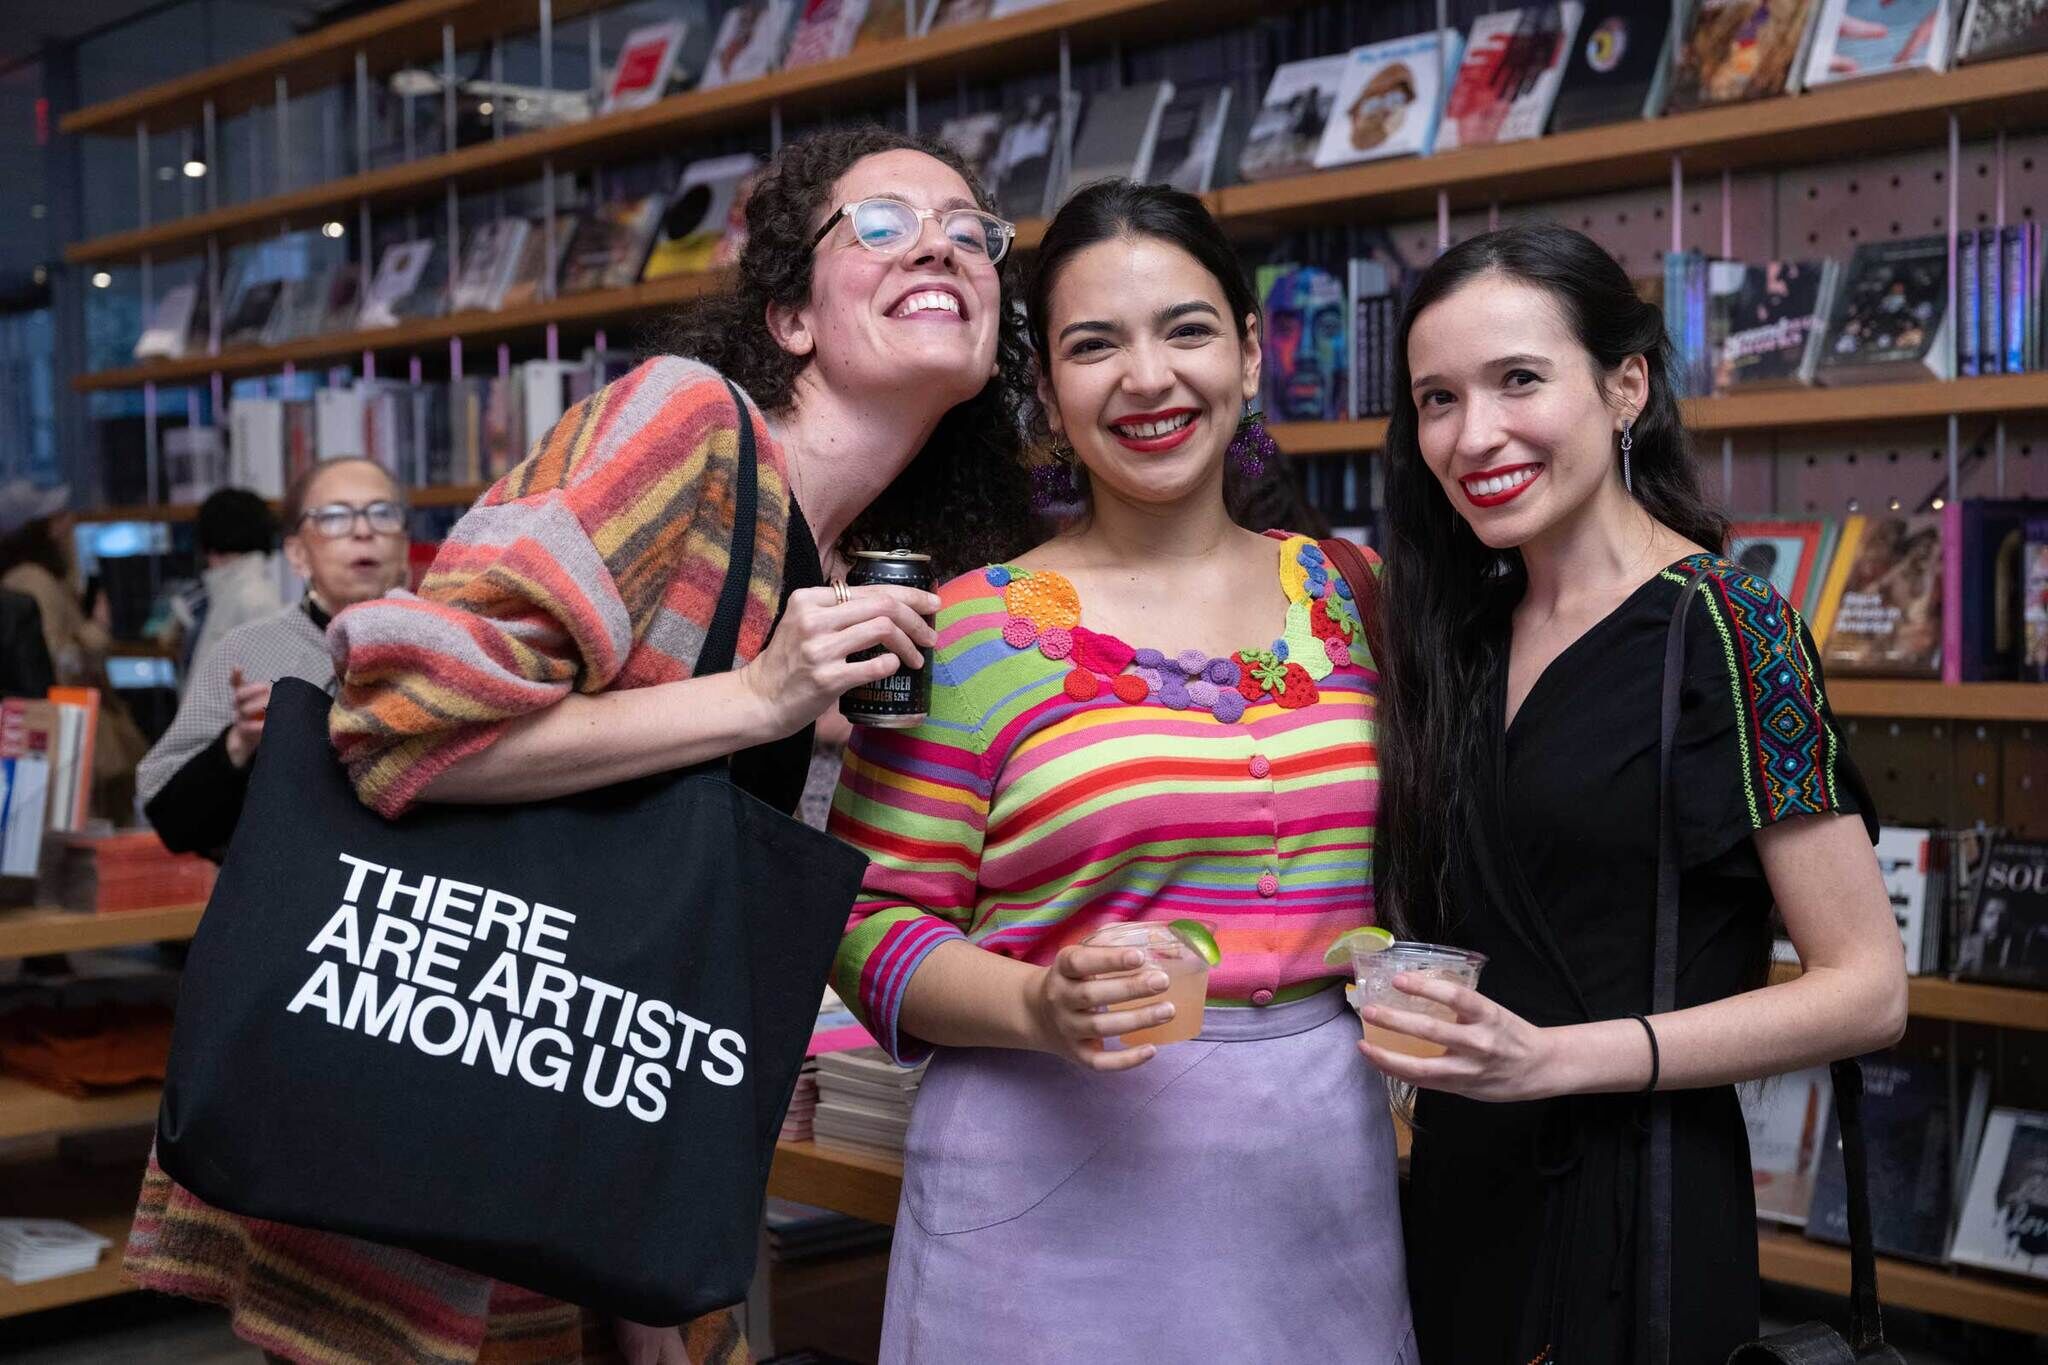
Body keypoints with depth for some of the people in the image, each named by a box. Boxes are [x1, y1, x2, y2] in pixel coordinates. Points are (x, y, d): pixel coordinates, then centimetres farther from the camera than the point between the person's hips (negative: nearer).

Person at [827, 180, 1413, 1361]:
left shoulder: (1347, 597, 7)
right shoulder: (972, 630, -6)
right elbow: (875, 922, -5)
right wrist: (1038, 1009, -21)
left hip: (1324, 1170, 4)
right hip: (1057, 1187, -4)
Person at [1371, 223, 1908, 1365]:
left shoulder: (1724, 626, -14)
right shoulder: (1471, 633, 6)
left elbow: (1868, 990, -16)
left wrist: (1556, 1058, -23)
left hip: (1636, 1219, -6)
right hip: (1464, 1195, 6)